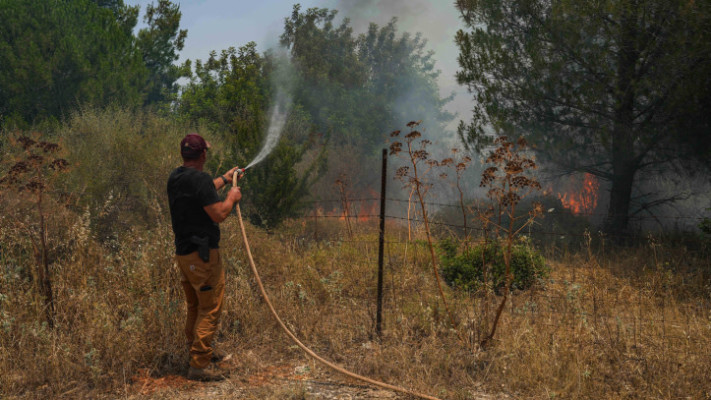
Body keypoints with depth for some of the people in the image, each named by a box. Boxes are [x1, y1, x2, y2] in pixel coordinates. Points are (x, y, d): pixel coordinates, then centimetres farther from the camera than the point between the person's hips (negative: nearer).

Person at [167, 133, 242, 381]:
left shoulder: (176, 178, 10)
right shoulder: (200, 179, -19)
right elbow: (219, 214, -20)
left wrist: (224, 179, 40)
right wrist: (232, 198, -1)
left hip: (183, 253, 10)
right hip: (203, 254, -9)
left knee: (195, 308, 19)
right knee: (210, 309, -2)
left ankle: (197, 356, 30)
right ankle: (200, 365, 1)